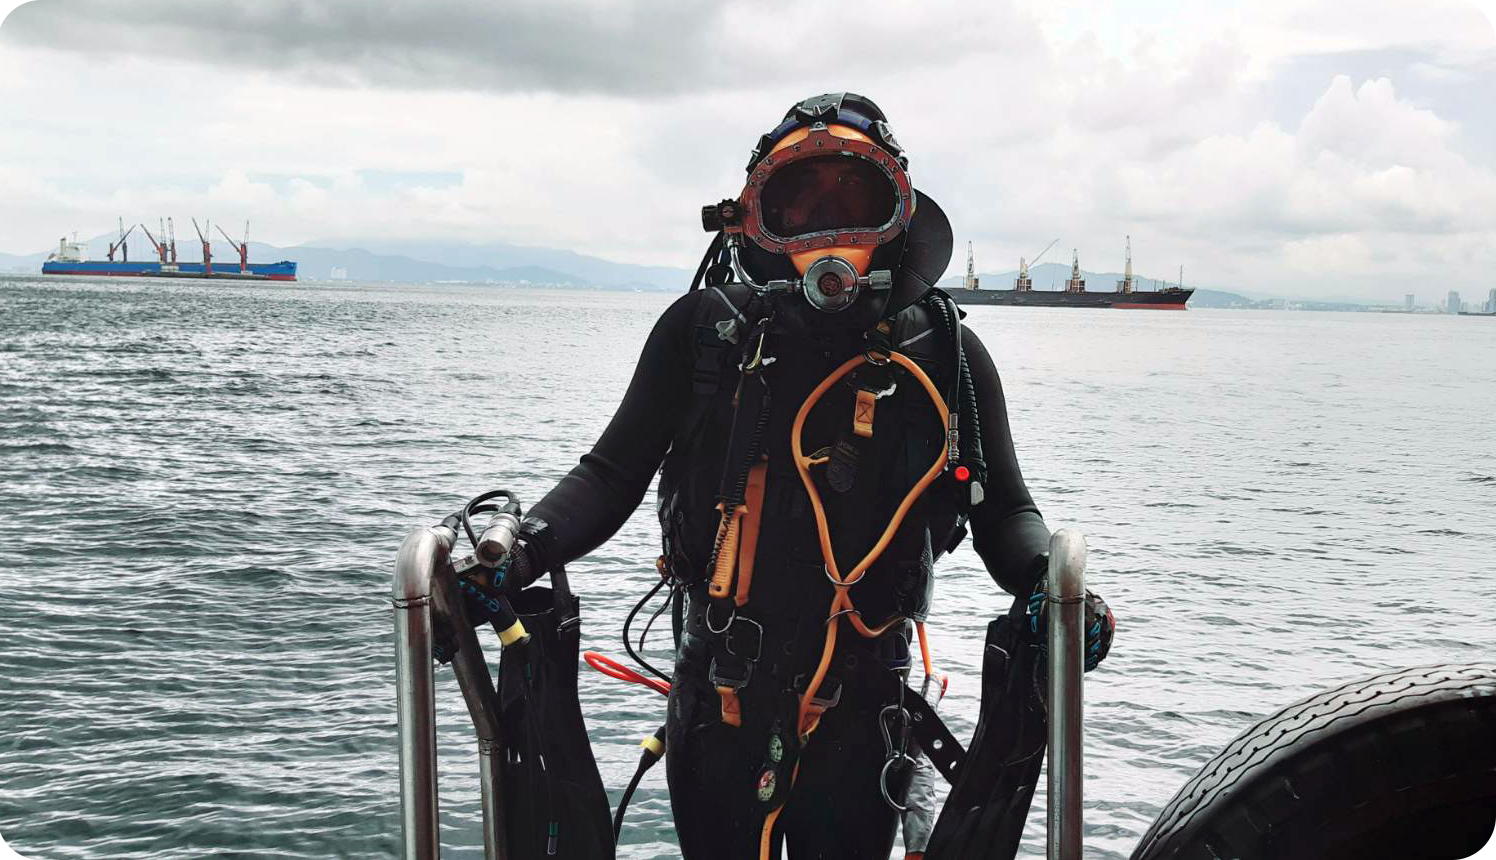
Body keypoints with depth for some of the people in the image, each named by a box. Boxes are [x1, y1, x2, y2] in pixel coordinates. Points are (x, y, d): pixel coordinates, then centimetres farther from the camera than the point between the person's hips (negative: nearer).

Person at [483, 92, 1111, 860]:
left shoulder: (944, 357, -3)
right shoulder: (705, 330, -6)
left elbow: (1004, 514, 2)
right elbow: (613, 475, -3)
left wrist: (1050, 585, -19)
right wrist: (526, 548, -20)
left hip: (859, 717, 0)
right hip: (716, 705, 0)